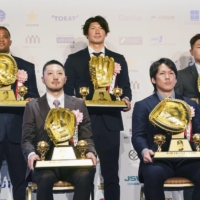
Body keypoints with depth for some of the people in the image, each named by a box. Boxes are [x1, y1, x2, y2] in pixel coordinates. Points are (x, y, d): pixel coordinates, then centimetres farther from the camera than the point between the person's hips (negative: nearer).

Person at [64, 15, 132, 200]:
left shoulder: (118, 59, 13)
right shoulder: (74, 59, 9)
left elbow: (125, 87, 11)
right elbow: (68, 89, 4)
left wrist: (126, 99, -11)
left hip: (110, 122, 1)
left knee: (111, 173, 3)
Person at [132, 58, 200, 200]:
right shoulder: (143, 106, 13)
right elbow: (138, 136, 2)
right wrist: (144, 150, -22)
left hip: (186, 159, 2)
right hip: (158, 160, -2)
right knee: (153, 174, -36)